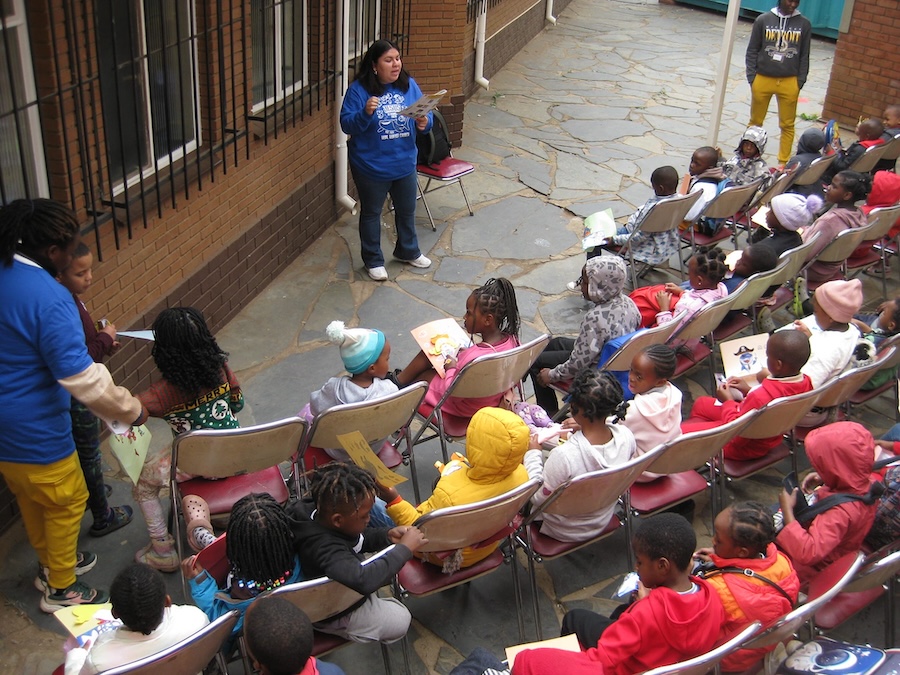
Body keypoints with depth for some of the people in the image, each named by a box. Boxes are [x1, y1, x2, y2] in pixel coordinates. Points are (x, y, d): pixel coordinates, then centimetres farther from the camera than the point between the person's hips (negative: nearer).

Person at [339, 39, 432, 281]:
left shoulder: (409, 85, -2)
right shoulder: (358, 89, -15)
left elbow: (426, 114, 2)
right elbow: (347, 125, -17)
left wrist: (424, 123, -22)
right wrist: (366, 113, -35)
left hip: (404, 163, 5)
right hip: (371, 167, -4)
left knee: (407, 210, 21)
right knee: (371, 213, 12)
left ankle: (408, 251, 44)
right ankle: (373, 260, 29)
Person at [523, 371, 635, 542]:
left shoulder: (564, 456, -41)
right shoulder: (625, 436, -25)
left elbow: (538, 498, -22)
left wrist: (533, 453, -11)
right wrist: (585, 427, 6)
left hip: (563, 532, -5)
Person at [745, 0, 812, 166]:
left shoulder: (804, 24, 4)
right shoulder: (763, 20, 0)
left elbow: (805, 56, 8)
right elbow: (752, 51, 4)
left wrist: (800, 81, 2)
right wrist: (751, 77, -2)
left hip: (789, 82, 1)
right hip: (763, 79, 0)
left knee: (787, 125, 2)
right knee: (755, 122, 8)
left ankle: (784, 163, 9)